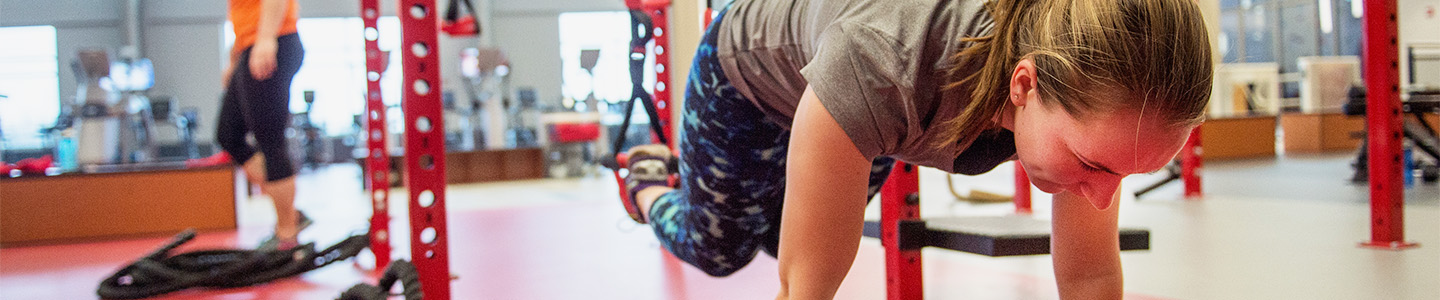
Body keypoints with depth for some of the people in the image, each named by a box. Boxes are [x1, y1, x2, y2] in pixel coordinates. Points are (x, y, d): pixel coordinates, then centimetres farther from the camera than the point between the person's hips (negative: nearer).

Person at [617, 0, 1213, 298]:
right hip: (749, 73, -4)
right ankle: (648, 179, 51)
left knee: (781, 241, 24)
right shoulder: (880, 65, -52)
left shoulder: (1090, 89, -36)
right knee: (718, 251, 19)